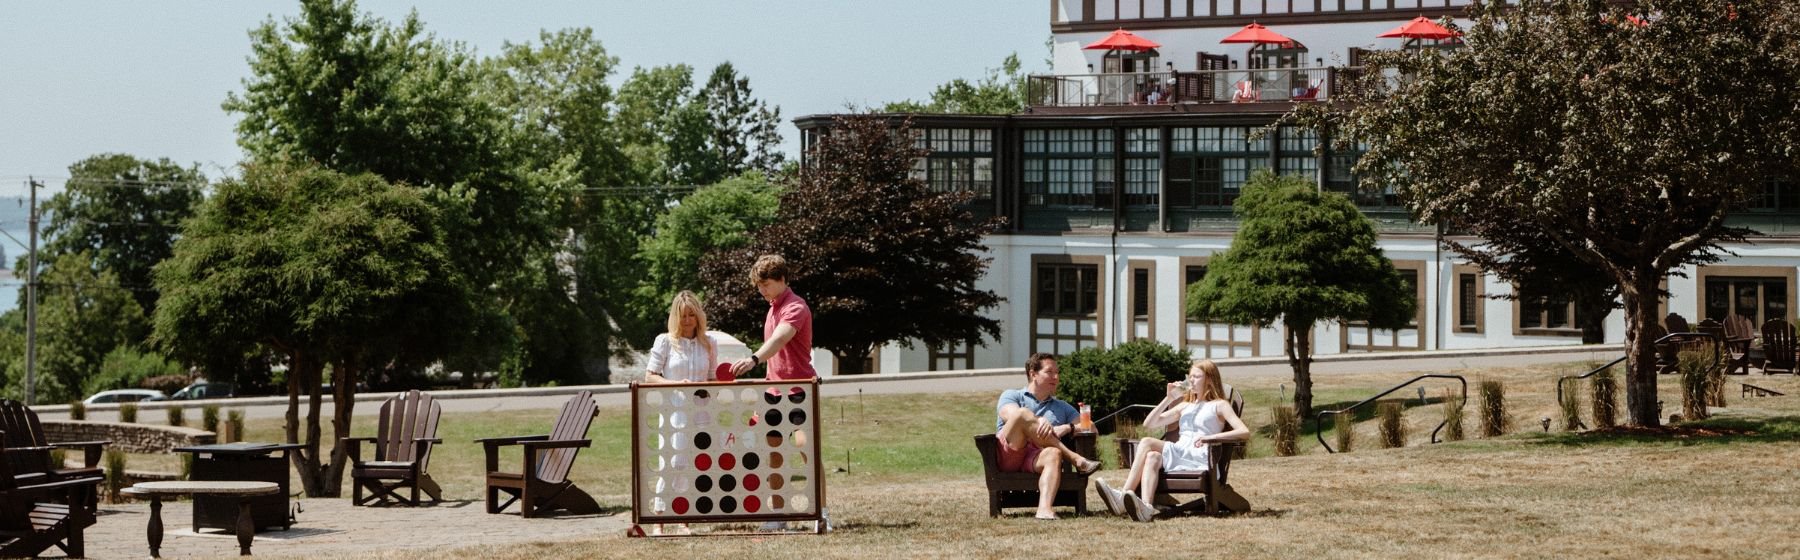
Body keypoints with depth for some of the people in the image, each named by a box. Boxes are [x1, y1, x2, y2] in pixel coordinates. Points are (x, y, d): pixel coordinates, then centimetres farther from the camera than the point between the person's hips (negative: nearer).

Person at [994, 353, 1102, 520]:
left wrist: (1067, 428, -2)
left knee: (1054, 454, -36)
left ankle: (1045, 509, -60)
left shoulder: (1062, 407, 33)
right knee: (1024, 414, -29)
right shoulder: (1011, 396, 22)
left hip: (1036, 459, 2)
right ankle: (1076, 460, -28)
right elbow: (1011, 415, -3)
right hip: (1008, 455, -2)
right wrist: (1040, 422, -23)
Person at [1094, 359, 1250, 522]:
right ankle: (1145, 507, -52)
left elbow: (1244, 432, -5)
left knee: (1147, 443, -27)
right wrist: (1168, 399, 12)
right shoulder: (1184, 406, 29)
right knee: (1152, 457, -31)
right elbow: (1149, 424, 22)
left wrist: (1210, 437, -16)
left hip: (1199, 457, -5)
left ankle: (1124, 498, -41)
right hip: (1179, 453, 5)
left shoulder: (1219, 405, 12)